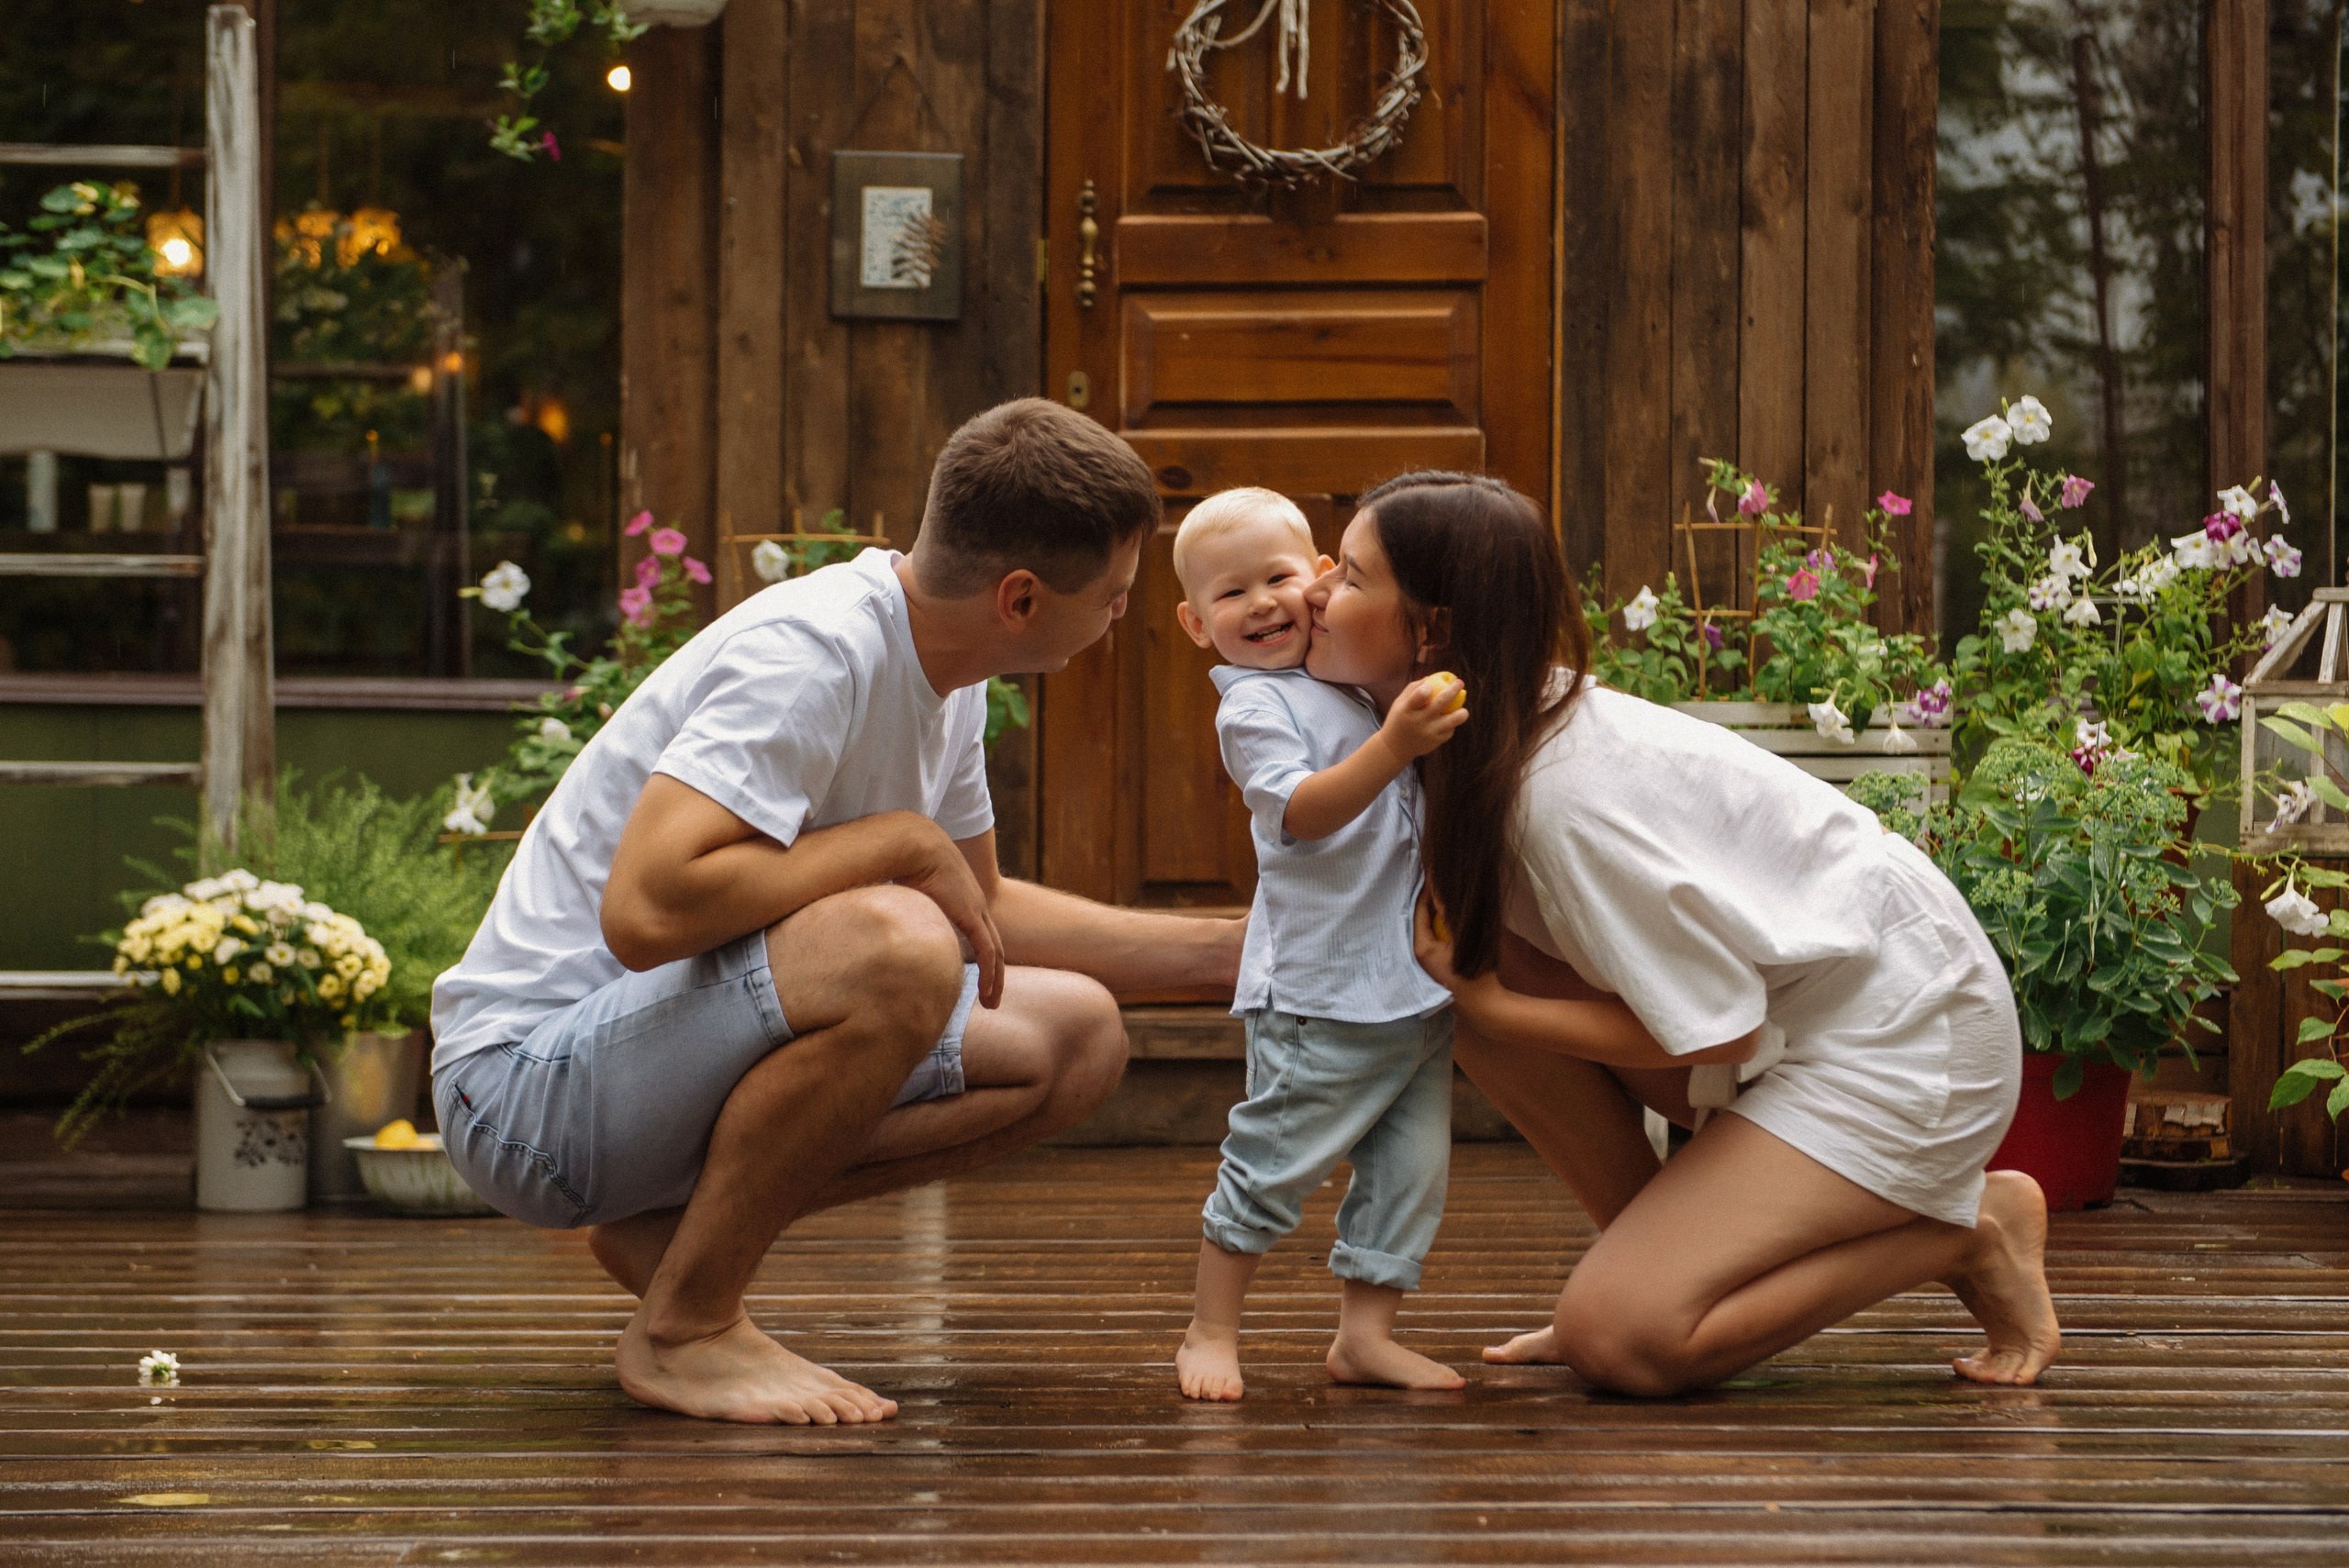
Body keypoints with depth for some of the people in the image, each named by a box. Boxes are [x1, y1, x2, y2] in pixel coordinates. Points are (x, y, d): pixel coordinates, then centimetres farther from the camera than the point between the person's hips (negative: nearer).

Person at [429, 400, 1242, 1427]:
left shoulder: (943, 674, 6)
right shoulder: (813, 653, -24)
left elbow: (983, 914, 22)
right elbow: (646, 910, -35)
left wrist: (1230, 953, 19)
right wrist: (904, 842, -24)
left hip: (679, 1056, 10)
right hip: (529, 1074, -10)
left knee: (1072, 1040, 0)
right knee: (892, 949, -34)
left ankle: (672, 1226, 5)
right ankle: (683, 1328, -15)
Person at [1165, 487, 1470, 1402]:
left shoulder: (1359, 674, 12)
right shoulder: (1255, 708, -10)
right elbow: (1301, 811, -26)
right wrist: (1394, 745, -39)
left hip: (1417, 981, 7)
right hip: (1319, 993, -7)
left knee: (1410, 1167, 8)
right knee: (1273, 1164, -2)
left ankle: (1365, 1334, 16)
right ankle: (1211, 1332, 10)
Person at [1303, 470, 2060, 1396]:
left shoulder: (1566, 795, -27)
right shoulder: (1497, 734, 0)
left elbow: (1715, 1032, -21)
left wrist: (1484, 1000, -16)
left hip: (1908, 1042, -9)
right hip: (1800, 1019, 9)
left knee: (1621, 1341, -17)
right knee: (1483, 976, -5)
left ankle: (1971, 1229, 0)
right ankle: (1648, 1270, 7)